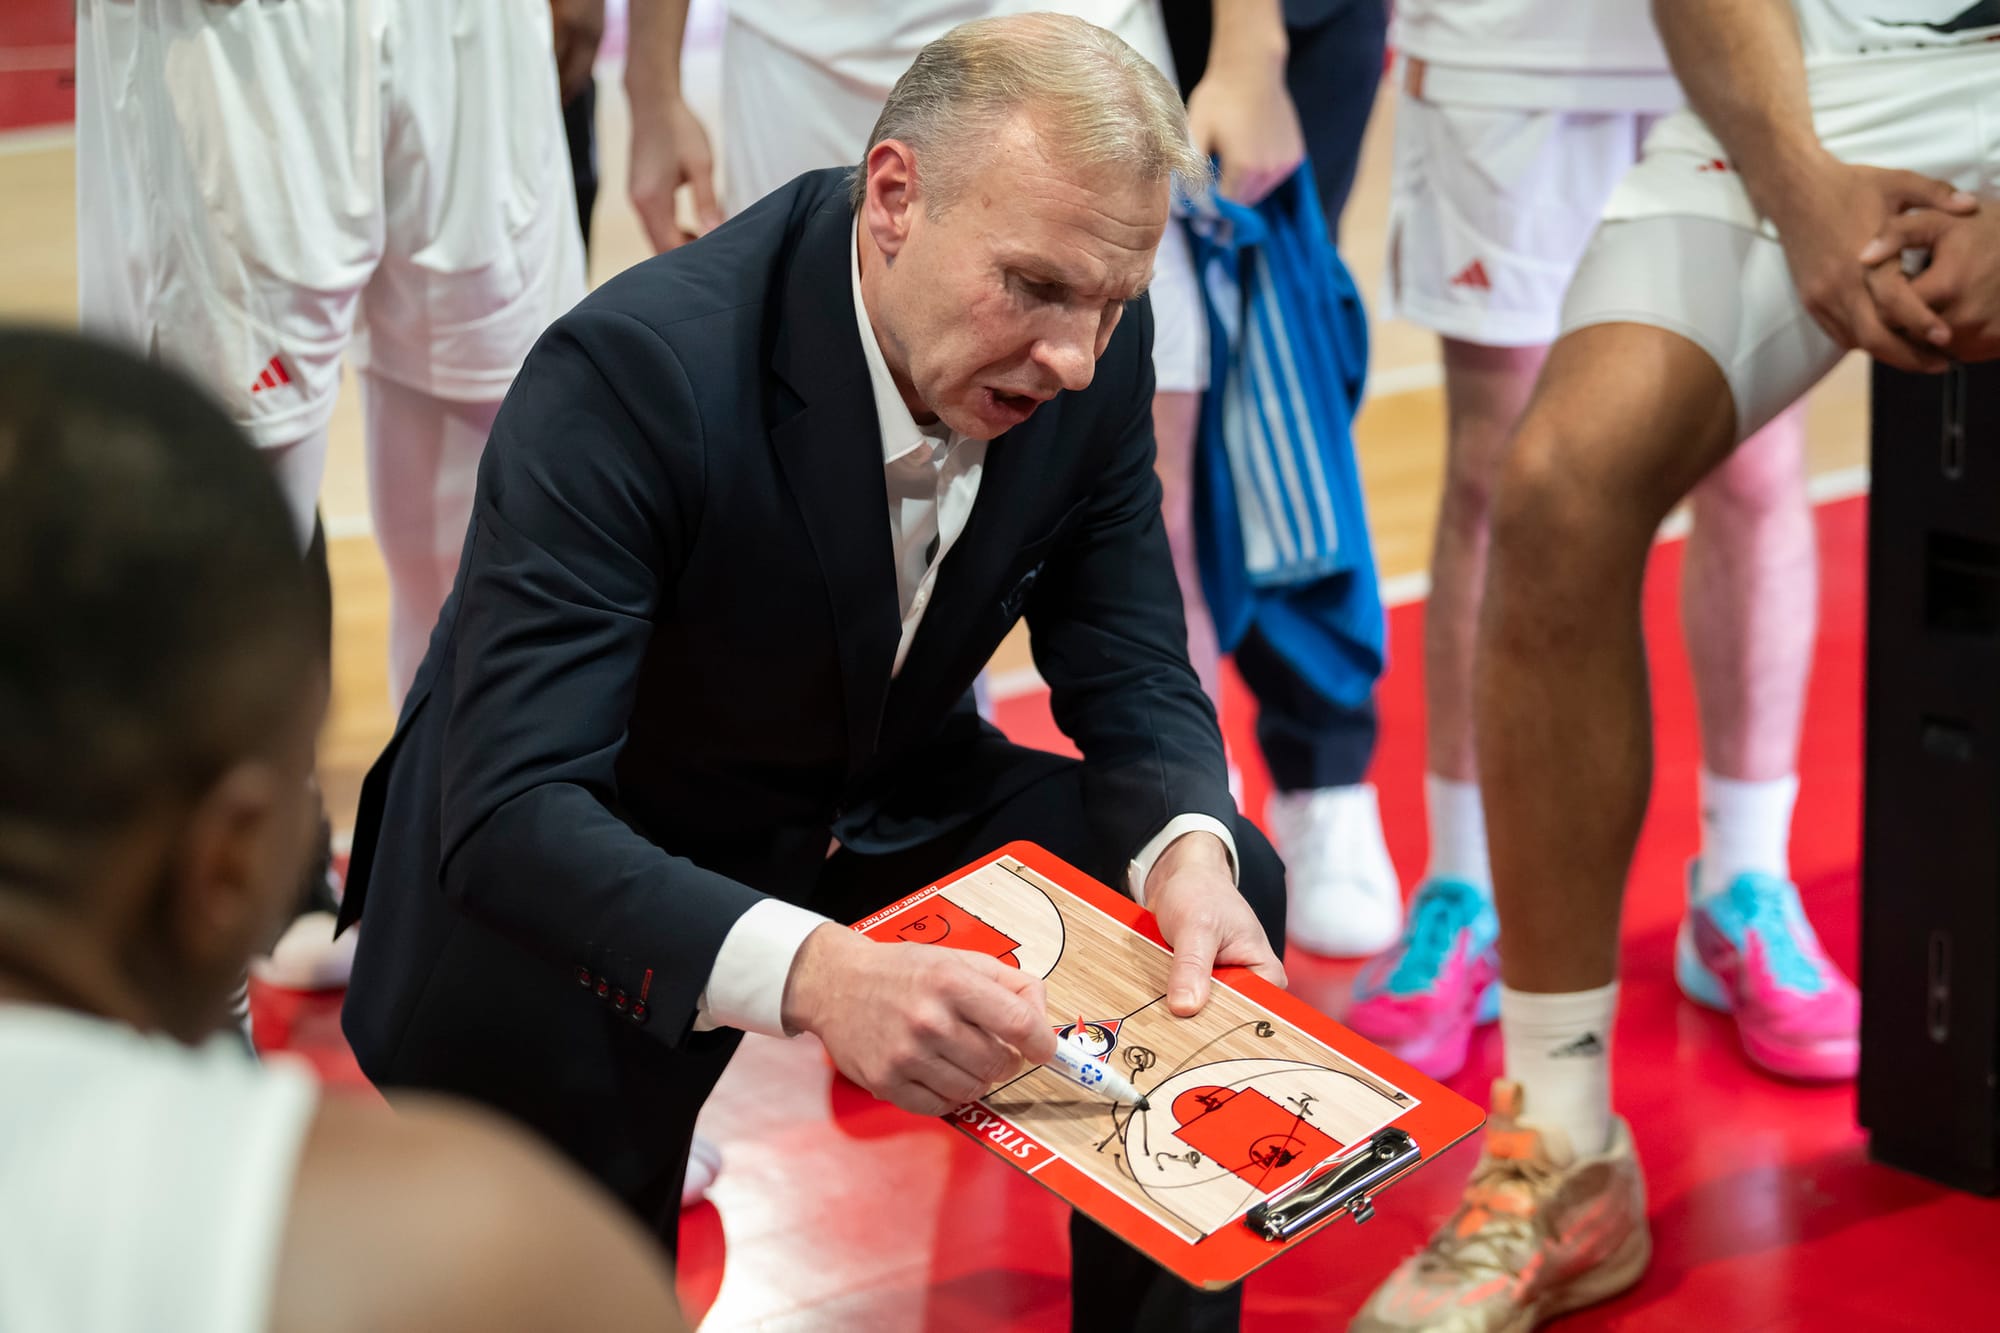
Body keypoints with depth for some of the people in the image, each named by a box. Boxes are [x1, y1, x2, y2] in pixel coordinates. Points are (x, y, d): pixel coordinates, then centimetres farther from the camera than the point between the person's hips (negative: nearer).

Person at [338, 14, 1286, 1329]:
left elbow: (1132, 675, -4)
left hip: (873, 813, 5)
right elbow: (507, 812, -38)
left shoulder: (1099, 345, -15)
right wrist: (812, 970, -54)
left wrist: (1190, 852, -28)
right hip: (585, 865, -5)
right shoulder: (633, 369, -33)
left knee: (1230, 895, -12)